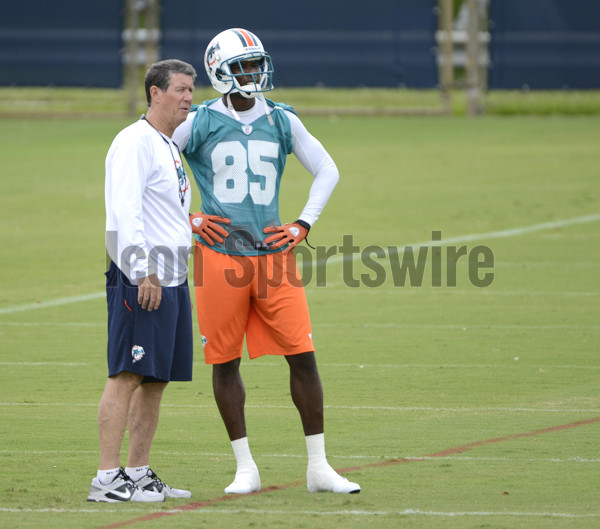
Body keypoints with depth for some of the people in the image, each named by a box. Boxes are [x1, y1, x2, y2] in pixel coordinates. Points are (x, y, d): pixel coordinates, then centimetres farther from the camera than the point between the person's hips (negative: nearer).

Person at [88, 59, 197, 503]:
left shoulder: (171, 146, 20)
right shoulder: (135, 142, -10)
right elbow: (125, 211, -19)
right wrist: (144, 272, -24)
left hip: (171, 278, 10)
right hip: (140, 278, -10)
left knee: (157, 378, 10)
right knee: (128, 375, -11)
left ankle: (139, 473, 15)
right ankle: (107, 478, -13)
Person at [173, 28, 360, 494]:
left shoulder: (282, 122, 7)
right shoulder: (199, 123, -1)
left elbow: (327, 171, 18)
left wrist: (303, 224, 8)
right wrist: (187, 219, 0)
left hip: (273, 253, 2)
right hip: (220, 256, -2)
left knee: (303, 356, -2)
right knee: (225, 362, 3)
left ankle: (319, 468, 5)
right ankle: (246, 469, 14)